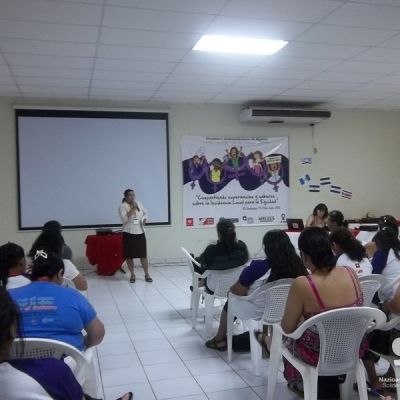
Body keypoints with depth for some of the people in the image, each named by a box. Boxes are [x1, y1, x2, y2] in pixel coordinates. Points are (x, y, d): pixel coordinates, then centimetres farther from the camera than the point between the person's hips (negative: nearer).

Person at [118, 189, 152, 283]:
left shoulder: (139, 203, 6)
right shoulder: (122, 206, -9)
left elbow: (145, 212, 23)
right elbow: (124, 219, -22)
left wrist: (144, 219, 4)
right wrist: (132, 209, -23)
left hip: (140, 233, 3)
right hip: (128, 234, -3)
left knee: (143, 255, 3)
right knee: (129, 256, 5)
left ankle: (147, 274, 12)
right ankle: (132, 275, 19)